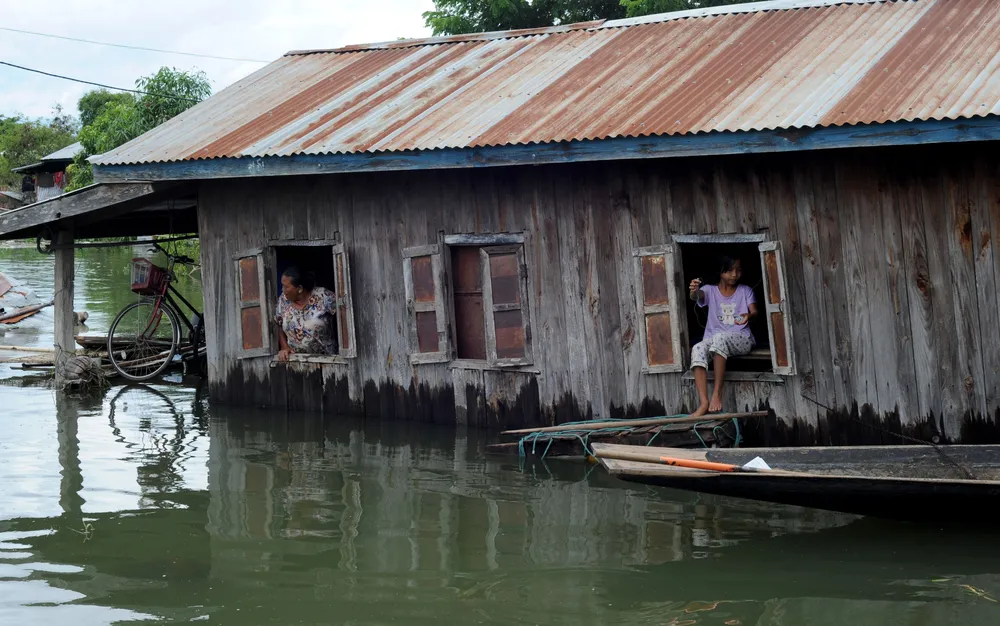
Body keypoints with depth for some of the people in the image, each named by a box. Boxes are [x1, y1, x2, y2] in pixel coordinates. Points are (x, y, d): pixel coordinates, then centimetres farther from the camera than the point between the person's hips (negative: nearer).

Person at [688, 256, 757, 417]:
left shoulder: (745, 291, 12)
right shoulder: (710, 290, 11)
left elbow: (754, 311, -5)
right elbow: (697, 296, -12)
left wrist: (749, 316, -31)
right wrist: (694, 291, -39)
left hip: (741, 339, -1)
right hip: (714, 339, 1)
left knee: (720, 337, -37)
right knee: (698, 348, -33)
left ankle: (717, 393, -36)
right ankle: (703, 402, -42)